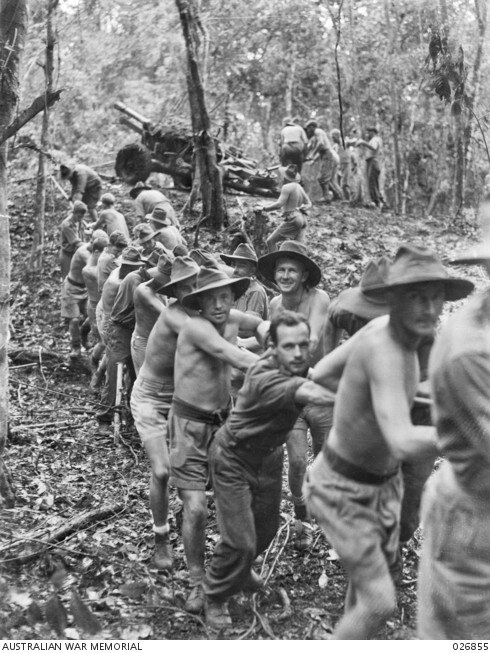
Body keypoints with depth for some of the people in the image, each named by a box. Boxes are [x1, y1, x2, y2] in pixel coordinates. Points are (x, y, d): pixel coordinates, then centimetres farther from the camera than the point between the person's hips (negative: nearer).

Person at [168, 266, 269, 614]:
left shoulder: (232, 318, 0)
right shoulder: (196, 325, -20)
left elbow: (262, 324, 20)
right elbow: (236, 358, -30)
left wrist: (264, 331, -4)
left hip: (224, 420, 6)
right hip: (190, 424, -6)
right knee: (196, 509, -10)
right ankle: (197, 582, 11)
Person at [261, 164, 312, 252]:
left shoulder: (287, 187, -9)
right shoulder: (299, 187, 17)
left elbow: (279, 204, -18)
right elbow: (309, 204, 23)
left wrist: (264, 208, -11)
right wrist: (302, 208, 4)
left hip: (292, 219, -8)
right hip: (302, 220, 8)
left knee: (270, 241, -2)